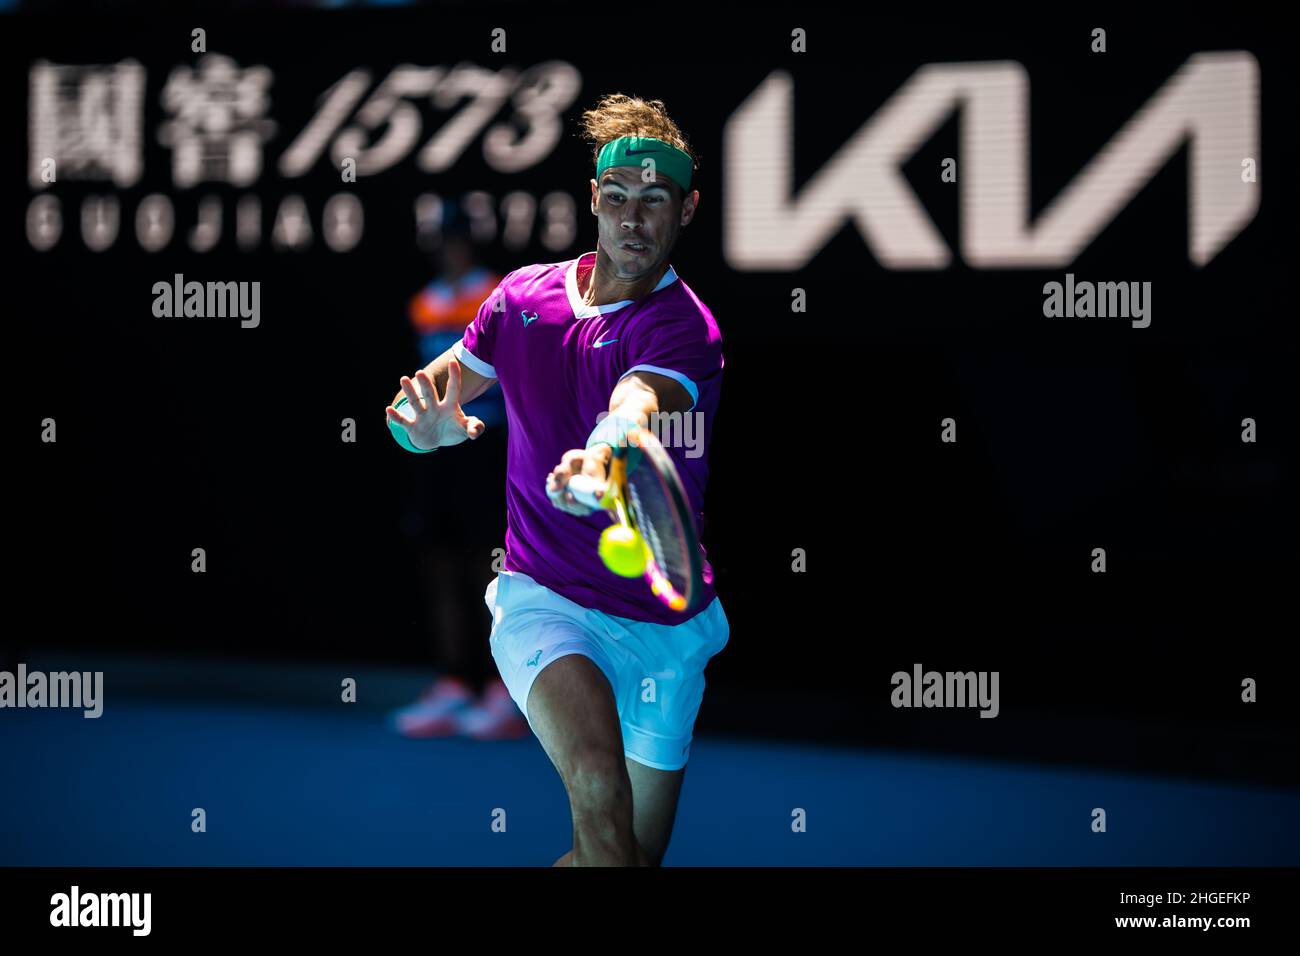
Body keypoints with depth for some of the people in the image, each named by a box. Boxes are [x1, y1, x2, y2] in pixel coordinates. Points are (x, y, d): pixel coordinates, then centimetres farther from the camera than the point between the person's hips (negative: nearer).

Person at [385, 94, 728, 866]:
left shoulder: (685, 329, -13)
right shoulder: (524, 296, 1)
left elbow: (639, 402, -36)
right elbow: (426, 405, 5)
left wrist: (601, 458, -60)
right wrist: (433, 423, -21)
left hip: (664, 628, 0)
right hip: (546, 601, 0)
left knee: (641, 850, 8)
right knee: (599, 784, -30)